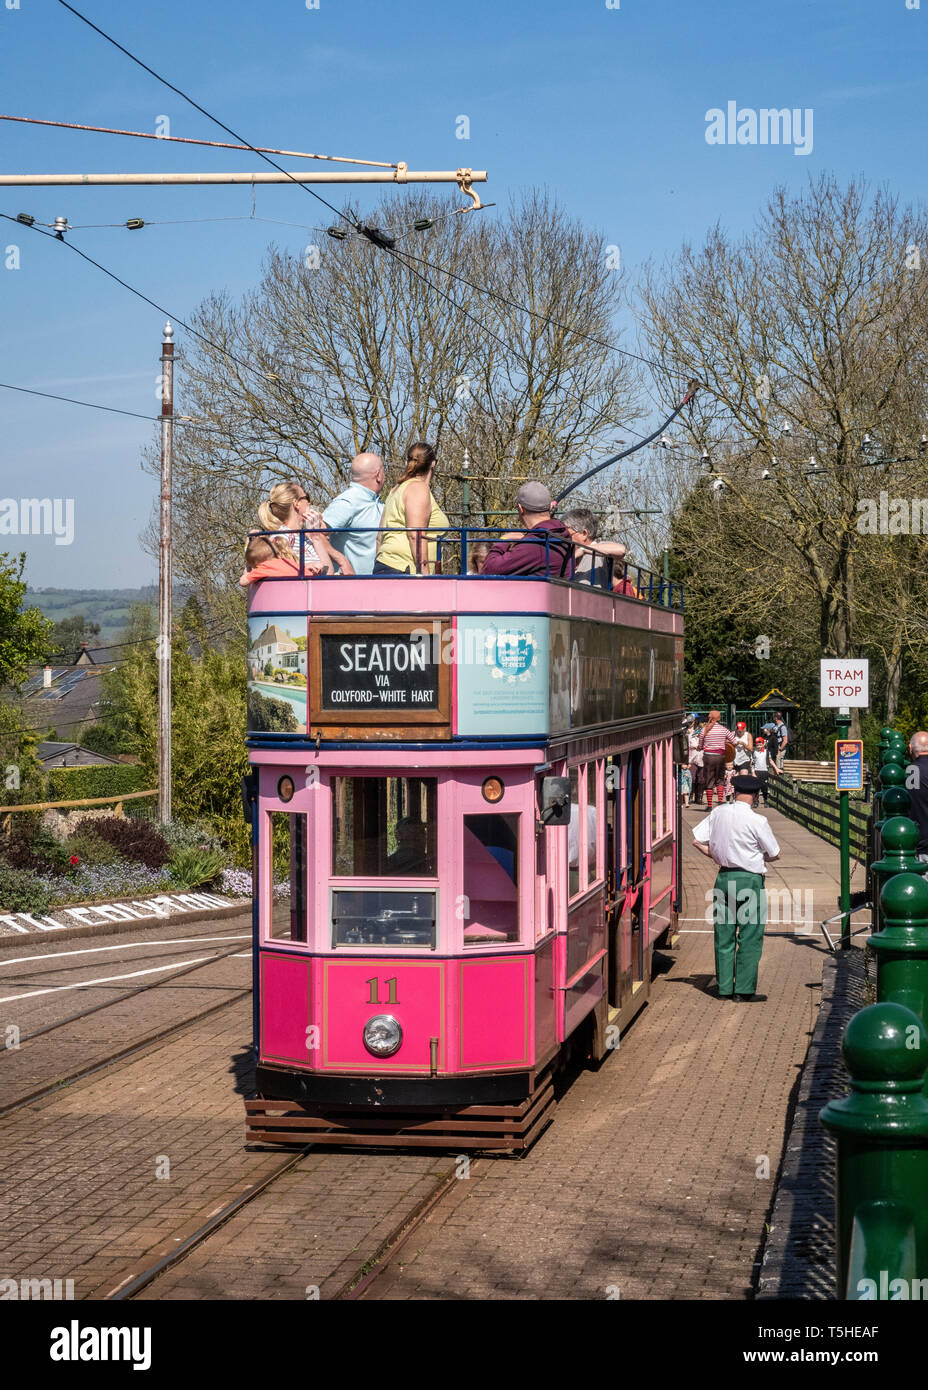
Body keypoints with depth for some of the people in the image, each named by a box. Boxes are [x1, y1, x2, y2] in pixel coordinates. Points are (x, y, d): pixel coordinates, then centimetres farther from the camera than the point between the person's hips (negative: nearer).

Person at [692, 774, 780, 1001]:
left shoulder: (718, 813, 2)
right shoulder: (757, 821, -12)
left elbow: (697, 840, 8)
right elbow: (775, 854, -3)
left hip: (724, 877, 5)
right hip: (750, 879, -5)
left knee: (724, 937, 11)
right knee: (750, 938, 2)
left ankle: (724, 988, 14)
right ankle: (744, 990, 1)